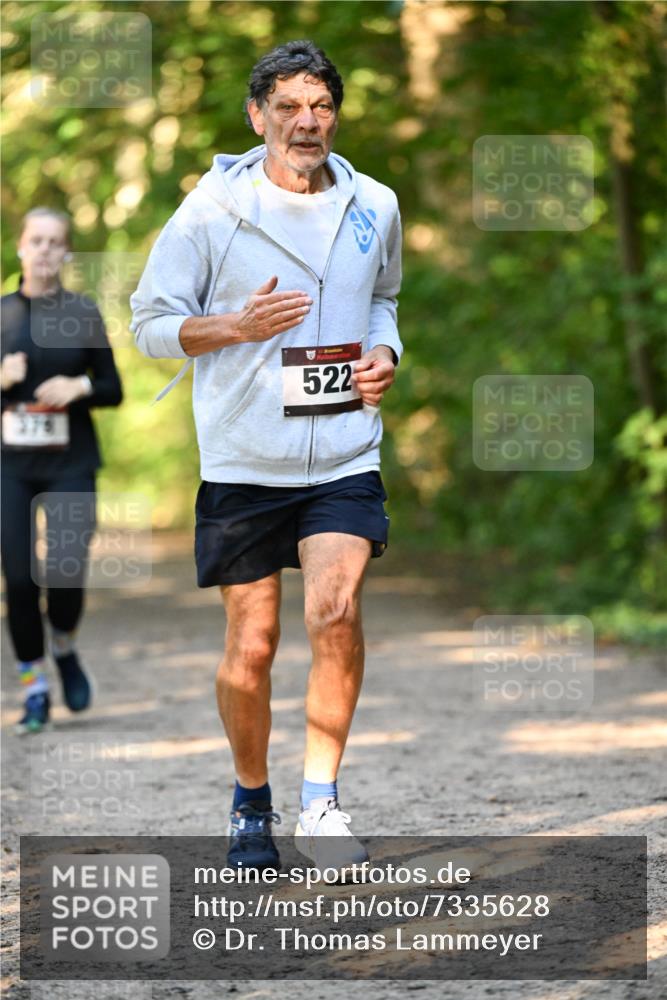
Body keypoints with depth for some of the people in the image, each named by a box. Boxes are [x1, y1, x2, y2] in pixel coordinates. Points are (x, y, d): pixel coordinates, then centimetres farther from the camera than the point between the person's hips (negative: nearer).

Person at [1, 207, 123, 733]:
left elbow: (113, 389, 7)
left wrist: (79, 386, -12)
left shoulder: (83, 313, 3)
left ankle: (65, 650, 22)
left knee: (66, 572, -11)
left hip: (70, 465, -1)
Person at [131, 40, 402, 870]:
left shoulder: (373, 207, 6)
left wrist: (383, 352, 4)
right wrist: (239, 326, -16)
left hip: (345, 457, 1)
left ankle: (321, 802, -10)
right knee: (251, 646, 3)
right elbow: (151, 324, 0)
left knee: (335, 609, -20)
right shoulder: (213, 209, -4)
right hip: (243, 460, -1)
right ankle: (251, 802, 26)